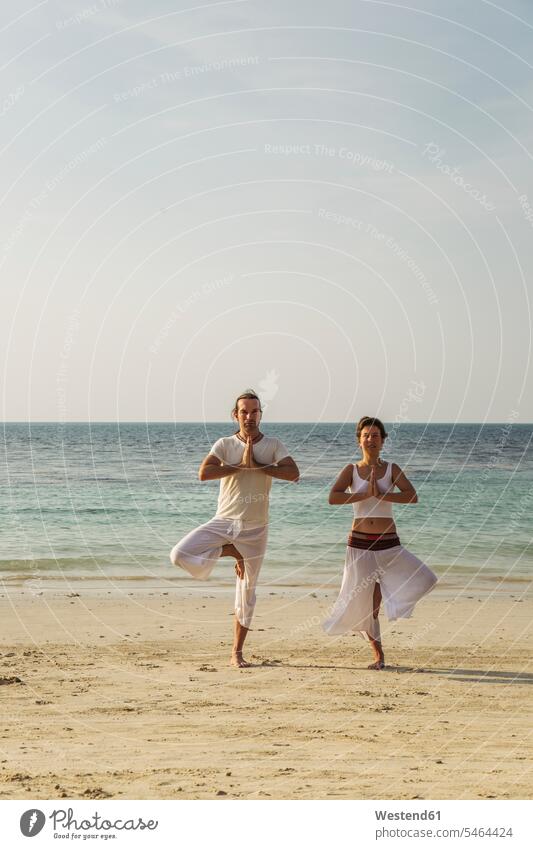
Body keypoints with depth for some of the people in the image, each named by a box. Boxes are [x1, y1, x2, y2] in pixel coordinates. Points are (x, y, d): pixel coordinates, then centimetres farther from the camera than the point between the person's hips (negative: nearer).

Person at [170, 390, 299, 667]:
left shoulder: (273, 445, 0)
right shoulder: (225, 444, -2)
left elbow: (293, 473, -16)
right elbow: (204, 473, -18)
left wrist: (258, 466, -18)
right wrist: (240, 466, -18)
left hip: (255, 528, 0)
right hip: (224, 521, 0)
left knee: (247, 593, 6)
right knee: (180, 555, -22)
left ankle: (237, 653, 18)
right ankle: (230, 551, 1)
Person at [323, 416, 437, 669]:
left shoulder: (392, 469, 3)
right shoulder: (351, 470, 2)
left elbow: (412, 496, -12)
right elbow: (333, 497, -14)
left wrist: (382, 495, -19)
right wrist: (365, 495, -17)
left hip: (389, 543, 0)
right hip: (360, 543, 0)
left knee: (423, 580, -18)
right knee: (365, 603, 3)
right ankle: (378, 655, 18)